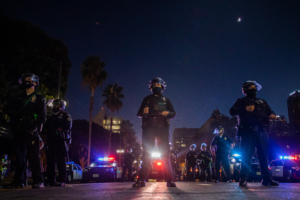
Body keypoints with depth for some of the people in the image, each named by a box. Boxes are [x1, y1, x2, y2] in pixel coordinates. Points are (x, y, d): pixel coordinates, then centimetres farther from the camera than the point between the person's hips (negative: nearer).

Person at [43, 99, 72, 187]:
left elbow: (68, 126, -8)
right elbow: (45, 128, 22)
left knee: (61, 161, -10)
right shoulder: (51, 117, 27)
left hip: (61, 141, -7)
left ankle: (62, 180, -9)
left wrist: (58, 129, -9)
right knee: (50, 161, 5)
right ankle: (51, 180, 11)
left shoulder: (66, 115, 7)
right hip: (51, 141, 7)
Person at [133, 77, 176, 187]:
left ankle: (169, 180, -6)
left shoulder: (166, 100, 23)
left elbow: (174, 114, 15)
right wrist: (144, 112, -8)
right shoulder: (147, 99, 21)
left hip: (162, 128, 1)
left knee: (165, 153, -5)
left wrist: (167, 113, -8)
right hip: (149, 127, 0)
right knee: (146, 153, -6)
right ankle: (141, 179, -7)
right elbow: (139, 114, 16)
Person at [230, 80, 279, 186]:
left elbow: (270, 111, 24)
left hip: (262, 131, 4)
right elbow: (232, 111, 1)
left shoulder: (262, 102, 28)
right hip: (248, 131, -4)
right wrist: (245, 109, -15)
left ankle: (266, 179, 8)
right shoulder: (242, 101, 15)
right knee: (246, 155, -8)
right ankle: (243, 179, -8)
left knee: (264, 155, 3)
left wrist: (272, 115, -1)